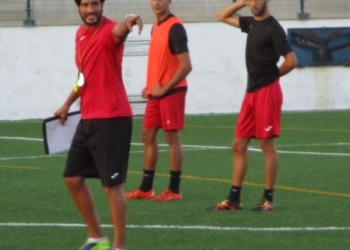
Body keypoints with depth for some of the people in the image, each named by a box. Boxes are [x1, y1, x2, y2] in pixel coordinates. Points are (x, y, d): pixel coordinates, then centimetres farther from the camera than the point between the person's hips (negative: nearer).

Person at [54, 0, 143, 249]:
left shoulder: (110, 31, -15)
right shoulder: (80, 34, 11)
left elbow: (120, 31, -41)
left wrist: (128, 22, -64)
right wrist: (68, 103, 27)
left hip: (112, 119, -9)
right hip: (87, 119, 9)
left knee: (112, 185, -6)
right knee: (73, 179, 13)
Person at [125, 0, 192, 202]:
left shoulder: (175, 27, -14)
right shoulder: (156, 27, 13)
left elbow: (186, 66, -19)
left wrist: (164, 88, -15)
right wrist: (150, 86, 11)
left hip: (171, 92, -9)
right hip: (156, 92, 9)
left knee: (172, 137, -4)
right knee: (148, 135, 10)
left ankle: (174, 190, 1)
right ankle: (146, 188, 17)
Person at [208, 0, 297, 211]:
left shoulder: (273, 28, -11)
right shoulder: (252, 24, 12)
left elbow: (291, 61, -16)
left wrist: (272, 75, 0)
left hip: (267, 91, -8)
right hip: (251, 92, 8)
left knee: (267, 144, -3)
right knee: (239, 145, 7)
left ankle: (269, 199, 2)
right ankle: (234, 199, 11)